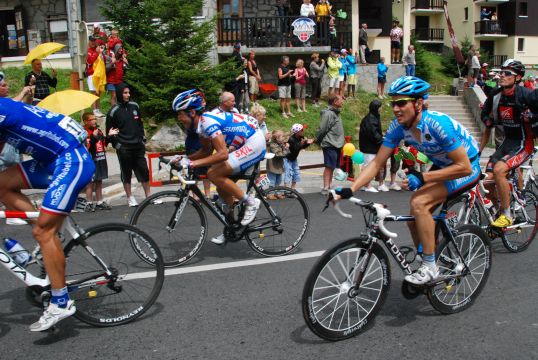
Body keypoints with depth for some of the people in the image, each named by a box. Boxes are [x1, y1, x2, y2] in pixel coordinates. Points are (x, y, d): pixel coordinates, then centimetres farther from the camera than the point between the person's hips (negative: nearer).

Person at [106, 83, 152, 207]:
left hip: (138, 146, 4)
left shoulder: (134, 106, 7)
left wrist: (143, 139, 13)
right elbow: (109, 131, 0)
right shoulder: (114, 111, -5)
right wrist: (116, 145, -11)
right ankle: (130, 197, 14)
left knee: (144, 171, 4)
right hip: (124, 148, -4)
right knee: (126, 173, 4)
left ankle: (149, 196, 13)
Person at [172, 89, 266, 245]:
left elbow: (222, 154, -32)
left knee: (213, 174, -19)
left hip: (254, 144, -10)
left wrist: (194, 163, -31)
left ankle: (250, 202, -7)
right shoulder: (202, 122, 5)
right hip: (247, 144, 10)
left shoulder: (208, 122, -23)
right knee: (223, 188, 10)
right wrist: (186, 158, 4)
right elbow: (207, 151, 16)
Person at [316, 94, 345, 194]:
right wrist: (318, 141, -4)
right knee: (329, 166, -8)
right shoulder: (328, 114, -15)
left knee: (332, 167, 13)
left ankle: (329, 185, 20)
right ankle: (325, 188, -6)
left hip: (336, 145, 9)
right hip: (330, 145, -9)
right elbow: (322, 130, -14)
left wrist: (342, 142, 17)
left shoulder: (336, 113, 16)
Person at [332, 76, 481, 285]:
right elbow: (377, 163, -12)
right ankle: (428, 268, 23)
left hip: (468, 169, -7)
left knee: (418, 203, -26)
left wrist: (422, 178, -34)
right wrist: (349, 190, -23)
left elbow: (464, 167, -30)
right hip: (442, 166, 7)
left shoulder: (438, 124, -33)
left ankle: (430, 268, -12)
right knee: (414, 220, 0)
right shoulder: (398, 126, -14)